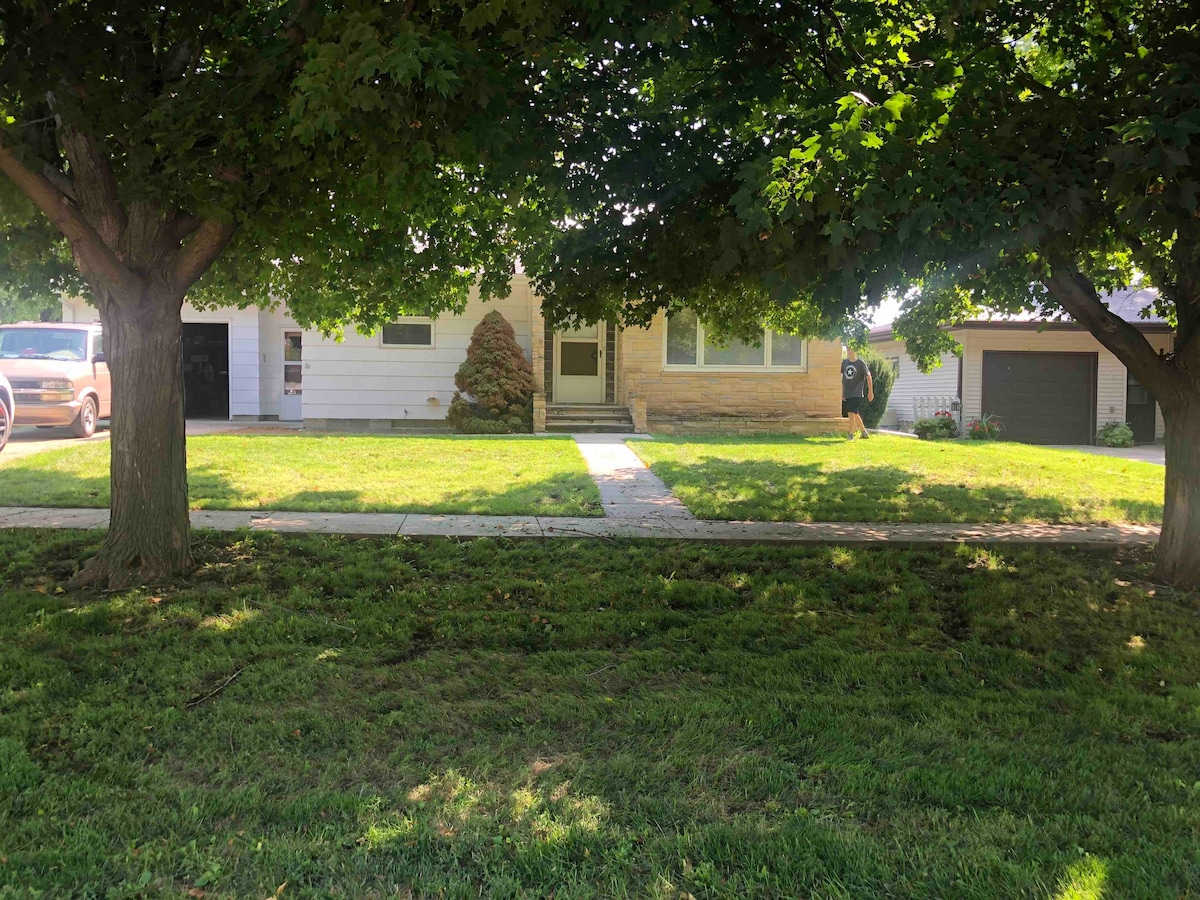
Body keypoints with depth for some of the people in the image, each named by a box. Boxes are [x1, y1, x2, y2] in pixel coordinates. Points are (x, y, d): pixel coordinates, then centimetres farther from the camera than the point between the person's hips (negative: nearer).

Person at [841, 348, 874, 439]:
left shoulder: (861, 363, -7)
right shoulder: (844, 362, 5)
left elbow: (868, 376, -3)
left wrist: (870, 392, -4)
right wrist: (842, 392, 11)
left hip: (856, 393, -6)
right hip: (847, 393, 6)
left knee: (851, 413, -17)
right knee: (855, 414, 14)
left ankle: (851, 435, -11)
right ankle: (864, 432, 30)